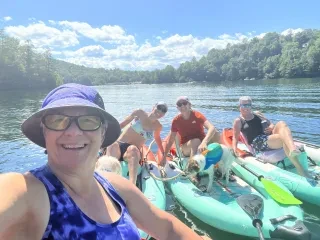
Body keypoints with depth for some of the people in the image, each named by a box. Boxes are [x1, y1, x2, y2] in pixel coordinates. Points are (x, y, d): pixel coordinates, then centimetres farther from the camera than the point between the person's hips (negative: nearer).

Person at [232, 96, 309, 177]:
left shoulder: (257, 114, 24)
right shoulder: (238, 121, 7)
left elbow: (271, 124, 26)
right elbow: (235, 137, 3)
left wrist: (272, 127, 1)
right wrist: (234, 150, -15)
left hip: (269, 137, 6)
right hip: (257, 144, -5)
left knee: (281, 124, -27)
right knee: (285, 138, -31)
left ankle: (293, 149, -52)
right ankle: (299, 167, -45)